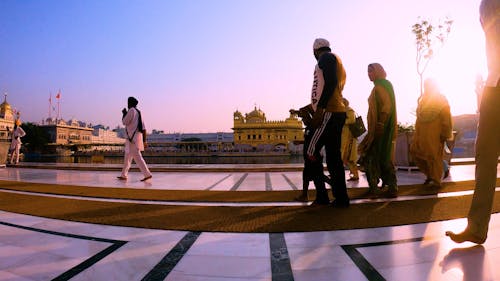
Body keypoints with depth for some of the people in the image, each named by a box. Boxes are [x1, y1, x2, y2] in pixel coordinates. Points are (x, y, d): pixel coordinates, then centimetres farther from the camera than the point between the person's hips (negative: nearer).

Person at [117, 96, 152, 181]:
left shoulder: (131, 110, -8)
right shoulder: (138, 112, 17)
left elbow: (124, 122, -10)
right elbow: (143, 128, 14)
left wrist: (124, 113, 7)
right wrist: (144, 140, 14)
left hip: (132, 138, -9)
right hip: (137, 137, 9)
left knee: (137, 157, -13)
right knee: (127, 157, 16)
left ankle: (147, 174, -18)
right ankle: (123, 175, 23)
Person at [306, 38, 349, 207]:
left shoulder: (326, 57, 0)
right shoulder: (337, 62, 30)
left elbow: (330, 83, -17)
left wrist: (319, 109, -23)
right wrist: (308, 108, 31)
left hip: (328, 113, -10)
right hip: (338, 113, 10)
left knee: (311, 153, -8)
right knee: (334, 158, 9)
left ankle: (322, 197, -2)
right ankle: (340, 199, 12)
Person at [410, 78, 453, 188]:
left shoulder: (441, 100, -5)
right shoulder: (423, 98, 15)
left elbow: (446, 119, -10)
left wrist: (445, 134, -13)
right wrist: (417, 130, 14)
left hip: (434, 134, -7)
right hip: (421, 133, 7)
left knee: (433, 156, -1)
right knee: (414, 151, 7)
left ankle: (436, 181, 12)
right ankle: (429, 174, 23)